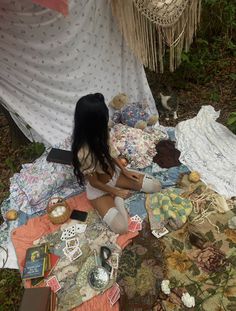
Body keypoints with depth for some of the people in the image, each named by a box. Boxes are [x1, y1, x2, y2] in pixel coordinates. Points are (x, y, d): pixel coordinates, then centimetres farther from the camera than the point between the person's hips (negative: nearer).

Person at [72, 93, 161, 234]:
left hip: (114, 173, 6)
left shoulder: (100, 133, -15)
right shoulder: (84, 153, -36)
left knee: (156, 186, 0)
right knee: (121, 227, -20)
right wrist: (117, 192, -10)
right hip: (98, 190, -6)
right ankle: (117, 197, 6)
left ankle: (117, 196, 10)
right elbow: (94, 182, -21)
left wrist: (125, 170, -1)